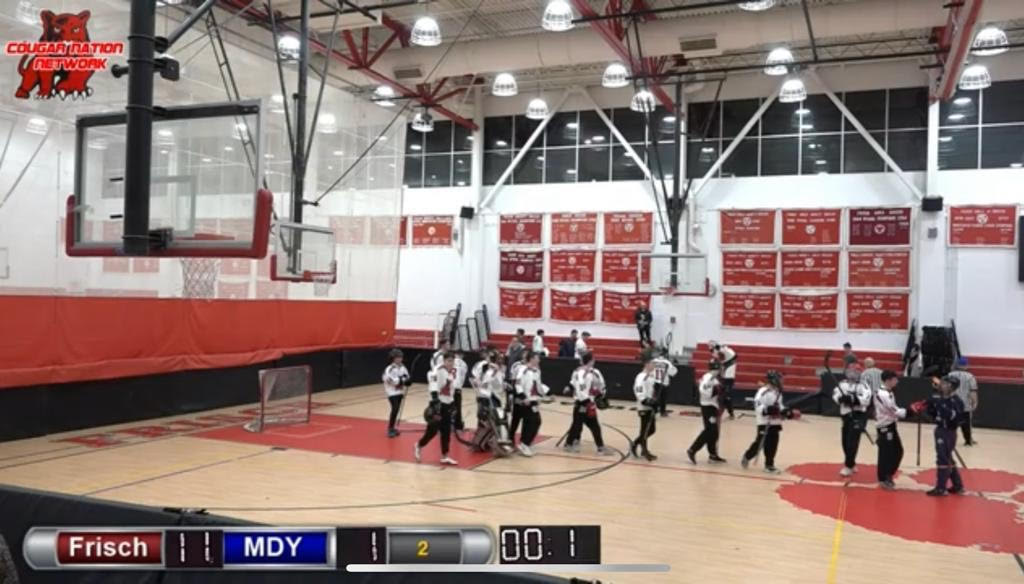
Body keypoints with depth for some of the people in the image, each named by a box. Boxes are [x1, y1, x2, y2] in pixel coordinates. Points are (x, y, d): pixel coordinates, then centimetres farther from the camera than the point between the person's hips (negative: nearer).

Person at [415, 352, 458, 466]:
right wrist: (435, 403, -33)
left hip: (447, 405, 8)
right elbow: (434, 387, -26)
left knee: (446, 431, 8)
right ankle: (419, 446, 23)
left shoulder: (453, 372, 9)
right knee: (433, 430, -2)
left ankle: (445, 456, 14)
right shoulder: (439, 371, -18)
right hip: (438, 404, -8)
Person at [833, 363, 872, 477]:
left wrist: (853, 399, -30)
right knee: (845, 441, 11)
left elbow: (866, 399, -21)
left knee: (852, 442, -10)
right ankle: (852, 464, 29)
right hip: (846, 415, 6)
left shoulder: (862, 386, -6)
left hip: (858, 416, -6)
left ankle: (848, 466, -4)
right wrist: (842, 398, -24)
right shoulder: (842, 384, 9)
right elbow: (835, 394, -5)